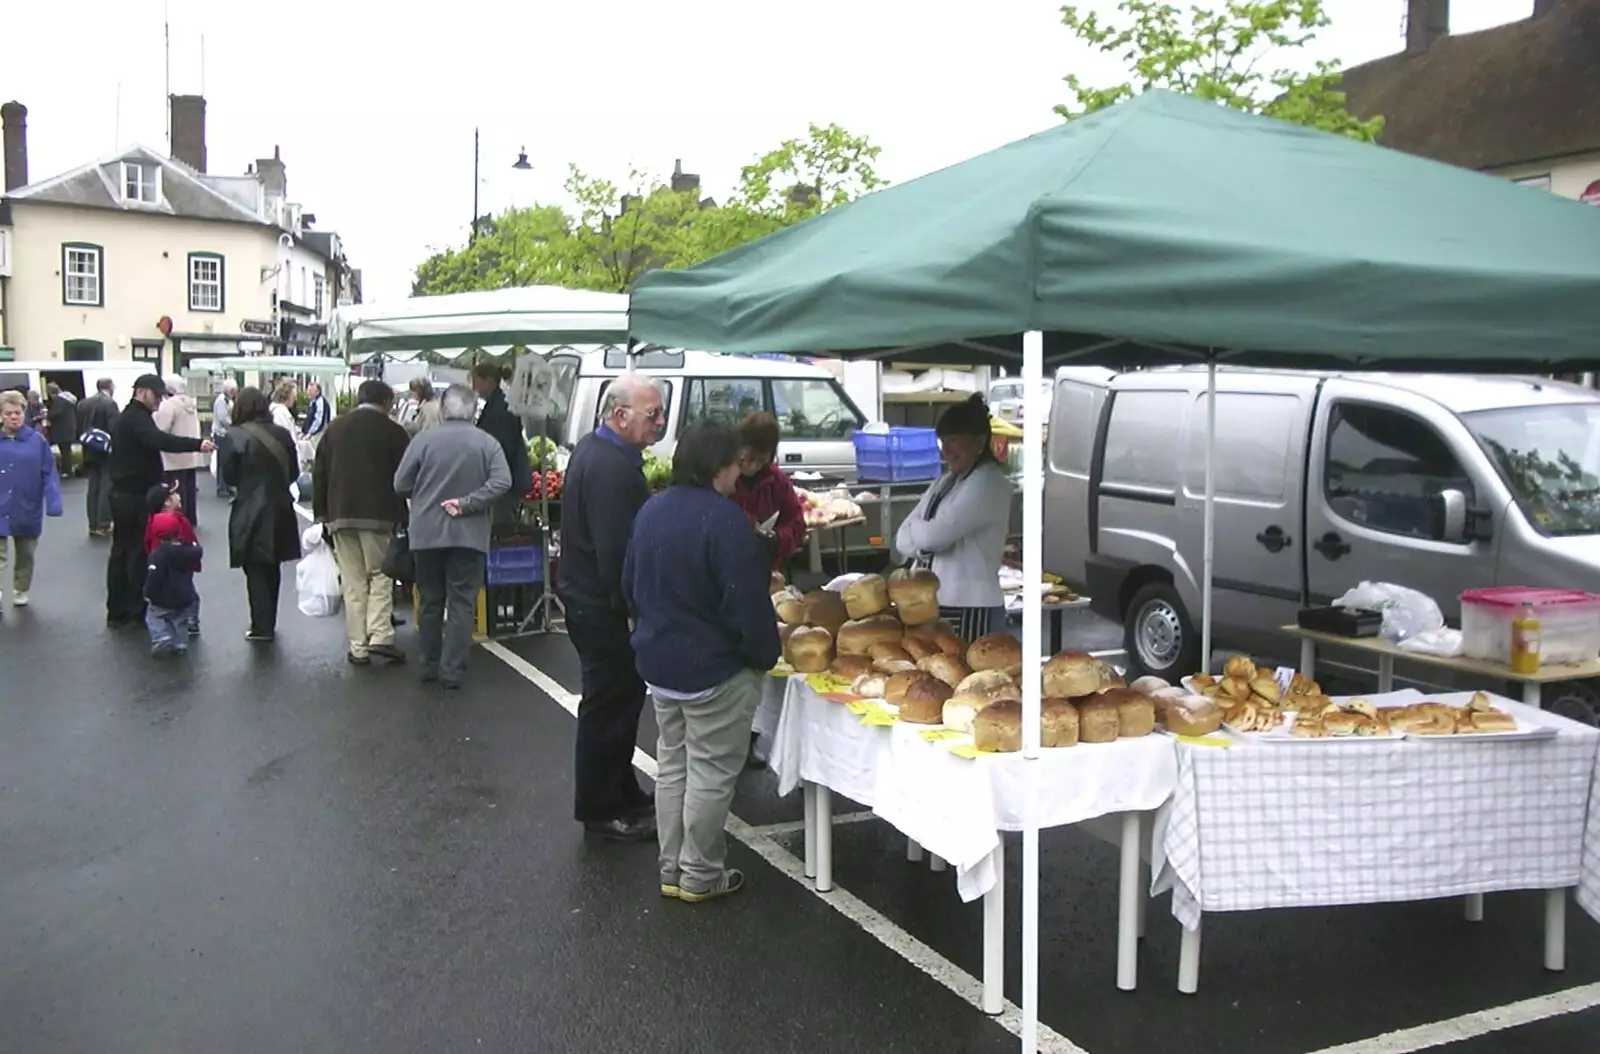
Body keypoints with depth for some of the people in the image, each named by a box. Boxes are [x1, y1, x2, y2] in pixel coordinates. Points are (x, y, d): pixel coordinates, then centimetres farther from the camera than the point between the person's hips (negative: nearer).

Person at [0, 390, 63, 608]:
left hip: (28, 510, 1)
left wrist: (53, 504, -16)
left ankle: (21, 592, 36)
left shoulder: (37, 441, -8)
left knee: (25, 555, 18)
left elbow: (49, 474, -8)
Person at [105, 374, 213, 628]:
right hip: (136, 496, -11)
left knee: (121, 551, 13)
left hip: (123, 493, 11)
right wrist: (197, 444, -48)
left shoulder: (129, 417, 18)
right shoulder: (137, 417, -16)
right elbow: (160, 440, -36)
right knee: (140, 552, -4)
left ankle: (117, 611, 19)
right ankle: (138, 611, 1)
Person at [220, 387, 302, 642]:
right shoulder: (283, 434, 1)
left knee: (255, 570, 4)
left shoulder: (236, 436, -12)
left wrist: (247, 482, 11)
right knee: (272, 568, 16)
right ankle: (268, 623, 25)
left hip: (250, 512, -4)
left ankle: (262, 627, 3)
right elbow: (293, 471, 7)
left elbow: (228, 475, -7)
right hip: (280, 509, 4)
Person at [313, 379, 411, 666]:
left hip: (340, 514, 3)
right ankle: (380, 636, -7)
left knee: (352, 582, 5)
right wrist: (402, 514, 8)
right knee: (380, 575, 7)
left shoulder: (334, 429, 12)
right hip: (378, 514, -3)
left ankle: (358, 647, 5)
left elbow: (318, 475, 13)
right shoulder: (392, 431, 0)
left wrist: (321, 514, 17)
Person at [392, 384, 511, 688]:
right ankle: (452, 671, 2)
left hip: (427, 533, 1)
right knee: (462, 604, 4)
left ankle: (429, 665, 23)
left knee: (429, 601, 14)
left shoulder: (423, 440, -6)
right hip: (469, 534, -1)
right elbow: (502, 482, -16)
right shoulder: (487, 443, -5)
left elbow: (401, 484, -2)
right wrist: (467, 503, -12)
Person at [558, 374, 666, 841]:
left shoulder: (594, 449, 11)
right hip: (600, 604, -11)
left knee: (620, 695, 18)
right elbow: (616, 551, -27)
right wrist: (630, 604, -19)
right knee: (609, 703, 0)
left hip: (588, 595, 11)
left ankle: (622, 794, 30)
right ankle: (600, 809, 12)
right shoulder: (611, 467, -24)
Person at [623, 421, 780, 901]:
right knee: (711, 773, 5)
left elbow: (631, 586, 14)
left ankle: (672, 869, 25)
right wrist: (766, 655, -9)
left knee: (672, 766, 17)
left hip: (658, 662, 8)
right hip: (714, 668, -8)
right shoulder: (724, 520, -23)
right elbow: (746, 603, -23)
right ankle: (700, 875, 14)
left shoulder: (650, 510, 4)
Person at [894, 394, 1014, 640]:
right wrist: (925, 538, -11)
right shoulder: (946, 482, 14)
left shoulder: (988, 484, -12)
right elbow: (903, 539, 10)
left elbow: (934, 536, -20)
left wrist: (916, 526, 2)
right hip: (938, 603, 8)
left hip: (970, 608, -8)